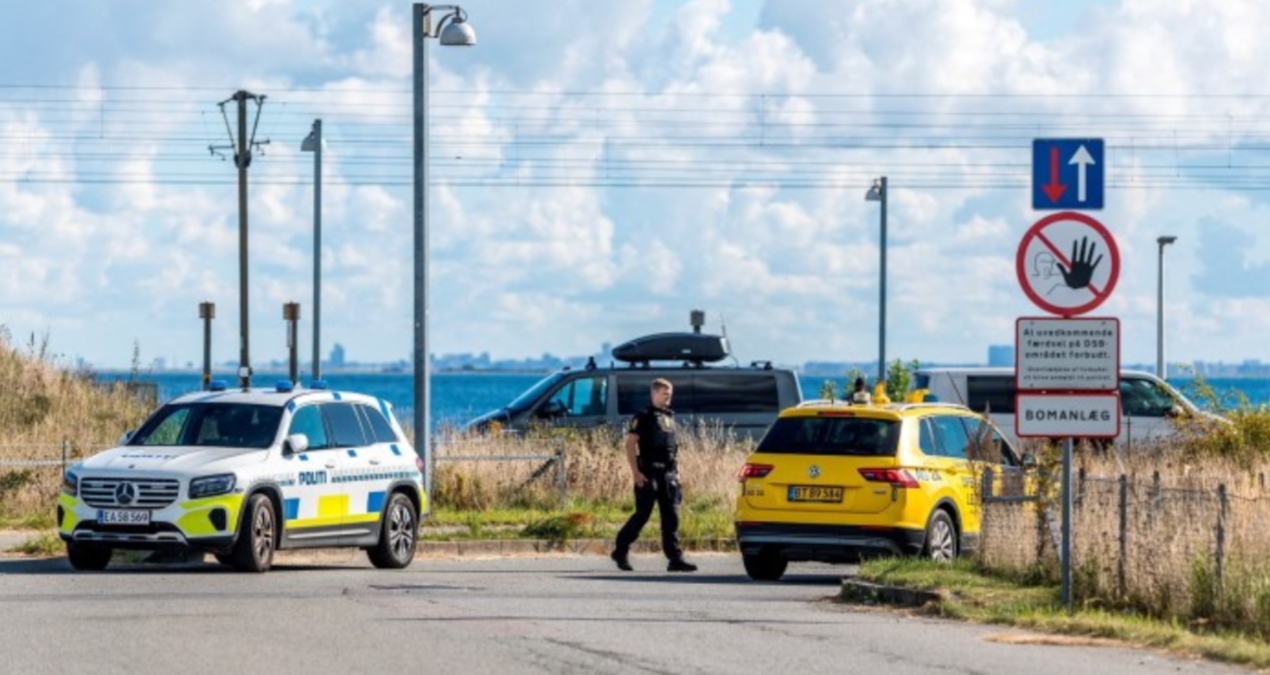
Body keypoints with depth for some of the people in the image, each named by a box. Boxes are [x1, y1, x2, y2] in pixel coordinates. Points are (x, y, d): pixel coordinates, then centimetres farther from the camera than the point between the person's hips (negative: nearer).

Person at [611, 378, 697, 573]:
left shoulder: (669, 417, 17)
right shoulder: (644, 417, -5)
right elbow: (630, 444, -11)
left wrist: (676, 470, 16)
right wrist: (635, 472, -17)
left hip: (668, 474, 6)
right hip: (648, 474, -6)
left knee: (671, 517, 0)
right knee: (642, 514, -3)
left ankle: (675, 558, -4)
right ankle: (620, 551, 12)